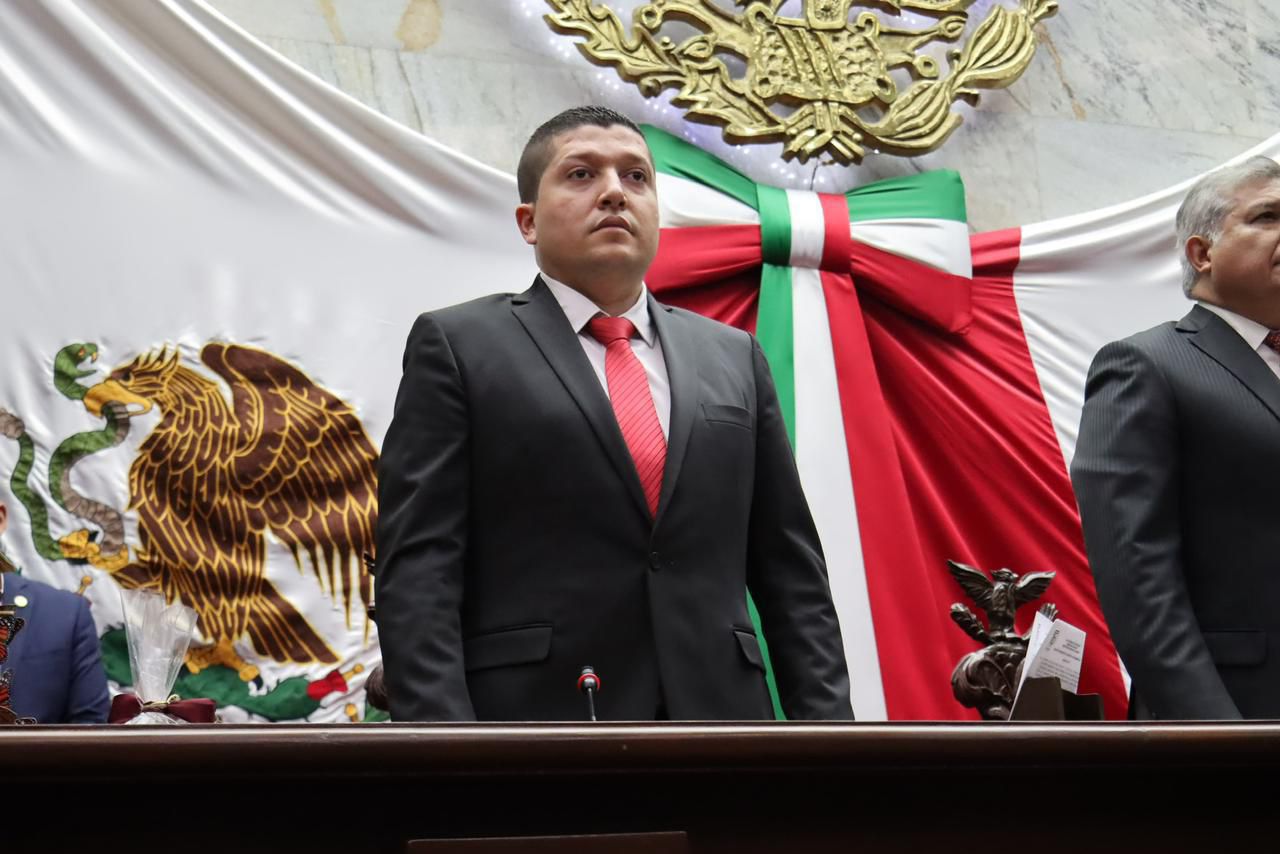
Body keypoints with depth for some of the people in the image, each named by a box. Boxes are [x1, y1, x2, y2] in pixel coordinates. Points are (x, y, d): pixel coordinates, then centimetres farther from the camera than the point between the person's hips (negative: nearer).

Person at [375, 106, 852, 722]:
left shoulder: (733, 358, 16)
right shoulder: (459, 347, 4)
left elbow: (790, 569, 13)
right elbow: (417, 570, -4)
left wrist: (825, 720, 4)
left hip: (720, 715, 4)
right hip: (537, 711, -3)